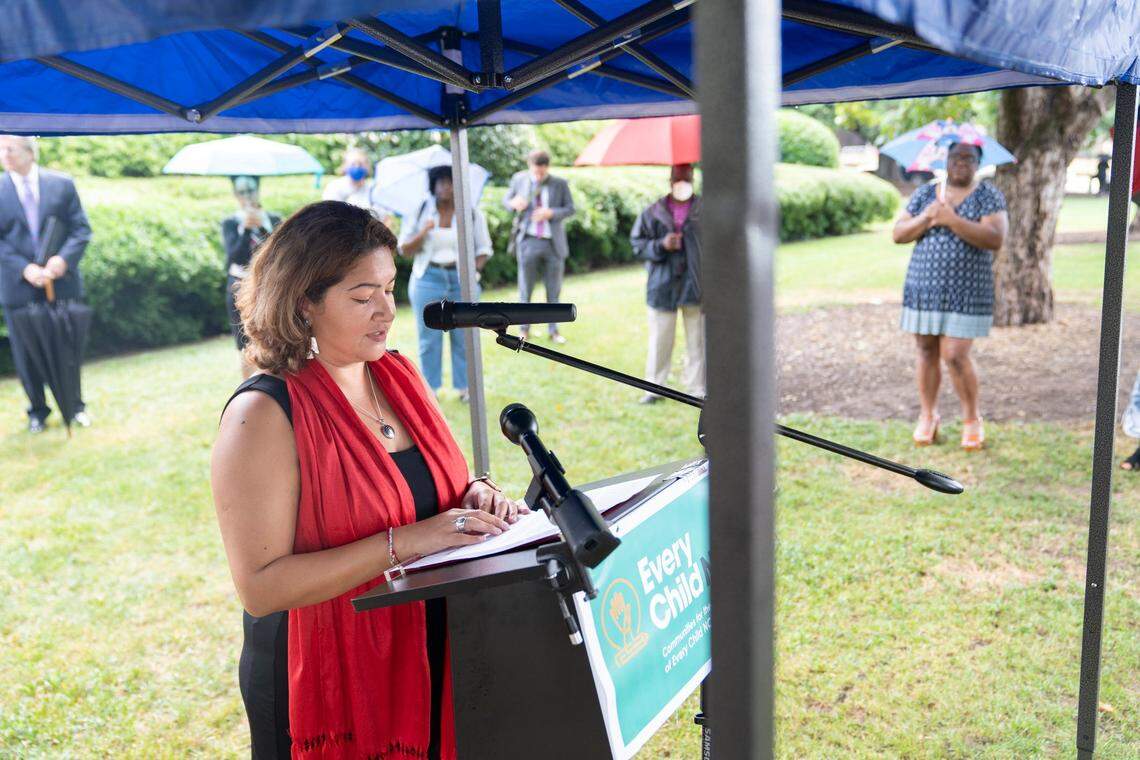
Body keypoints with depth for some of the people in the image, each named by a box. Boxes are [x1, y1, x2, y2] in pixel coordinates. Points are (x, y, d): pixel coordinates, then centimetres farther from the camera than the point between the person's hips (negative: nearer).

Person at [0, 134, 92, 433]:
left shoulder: (62, 184, 2)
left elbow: (81, 229, -1)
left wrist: (64, 258, -17)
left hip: (62, 283, 0)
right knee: (25, 353, 7)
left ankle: (75, 405, 26)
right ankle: (37, 410, 23)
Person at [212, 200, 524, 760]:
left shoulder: (398, 374, 1)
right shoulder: (262, 414, -19)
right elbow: (260, 587, -23)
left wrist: (474, 495, -8)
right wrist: (403, 543, -29)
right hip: (331, 686, -6)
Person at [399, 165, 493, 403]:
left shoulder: (472, 214, 4)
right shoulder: (420, 212, 3)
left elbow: (483, 249, 8)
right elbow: (405, 249, 3)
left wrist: (474, 268, -11)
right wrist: (423, 233, -16)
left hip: (462, 280, 0)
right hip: (429, 279, 0)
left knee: (463, 336, 2)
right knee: (429, 337, 3)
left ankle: (465, 387, 13)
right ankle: (430, 388, 13)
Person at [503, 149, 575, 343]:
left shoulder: (560, 184, -1)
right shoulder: (519, 179, 2)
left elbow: (570, 209, 0)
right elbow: (506, 199, 12)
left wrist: (551, 213, -18)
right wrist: (513, 203, -13)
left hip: (553, 243, 0)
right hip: (528, 241, 0)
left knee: (554, 290, 8)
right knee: (525, 289, 5)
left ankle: (553, 330, 19)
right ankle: (524, 329, 18)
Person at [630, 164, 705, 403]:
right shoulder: (654, 212, 2)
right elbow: (637, 243, 5)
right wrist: (660, 245, -14)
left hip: (696, 285, 0)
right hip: (663, 285, 0)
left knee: (697, 341, 7)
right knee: (660, 340, 5)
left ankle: (696, 389, 17)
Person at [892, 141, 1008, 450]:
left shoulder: (989, 196, 0)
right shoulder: (924, 194, 10)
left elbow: (995, 240, -15)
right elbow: (898, 234, 4)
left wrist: (951, 219, -21)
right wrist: (927, 218, -13)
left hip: (966, 291, -3)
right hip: (924, 287, 3)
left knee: (955, 355, -8)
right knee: (926, 351, 7)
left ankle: (972, 419, 13)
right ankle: (928, 416, 22)